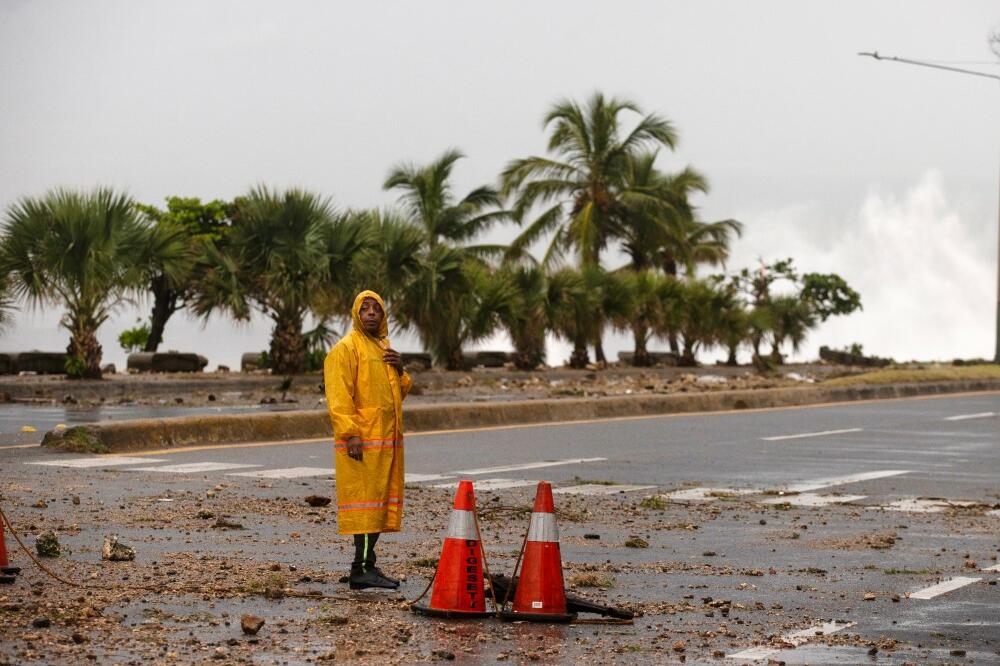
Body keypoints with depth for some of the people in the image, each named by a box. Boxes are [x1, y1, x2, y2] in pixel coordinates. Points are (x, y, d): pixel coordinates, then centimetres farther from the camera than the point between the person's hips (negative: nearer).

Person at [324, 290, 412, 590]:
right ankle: (362, 568, -12)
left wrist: (400, 371, 6)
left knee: (380, 502, 8)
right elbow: (338, 396, -14)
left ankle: (367, 565, 13)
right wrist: (350, 435, -22)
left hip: (387, 441, 8)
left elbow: (398, 393, 27)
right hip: (362, 441, -8)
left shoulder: (384, 348, 21)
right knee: (364, 500, -11)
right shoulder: (345, 348, -6)